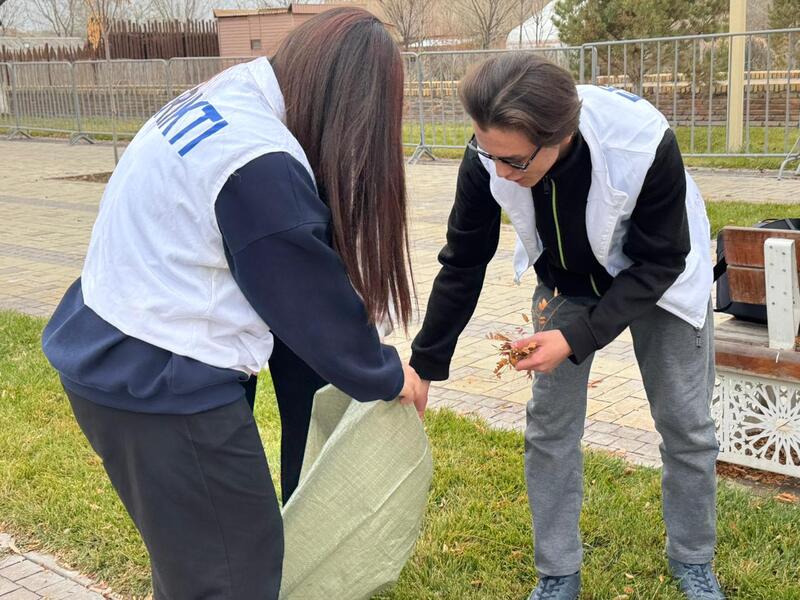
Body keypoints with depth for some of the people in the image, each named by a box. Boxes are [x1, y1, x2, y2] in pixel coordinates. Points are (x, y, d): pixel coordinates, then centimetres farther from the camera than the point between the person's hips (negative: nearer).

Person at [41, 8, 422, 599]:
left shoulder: (223, 102, 7)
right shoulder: (259, 162, -24)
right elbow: (309, 298, -14)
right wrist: (386, 376, 3)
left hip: (119, 359, 10)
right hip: (159, 383, -10)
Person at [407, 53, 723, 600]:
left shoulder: (645, 144, -40)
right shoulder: (488, 158, -30)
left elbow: (659, 261, -25)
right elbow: (463, 263, -16)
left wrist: (578, 338, -31)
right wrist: (425, 366, -14)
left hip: (660, 280, -2)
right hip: (567, 283, 2)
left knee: (686, 423, 5)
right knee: (549, 424, 0)